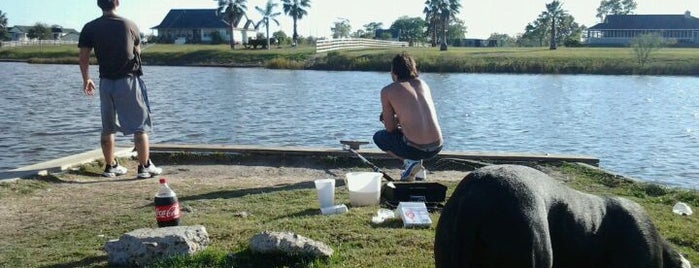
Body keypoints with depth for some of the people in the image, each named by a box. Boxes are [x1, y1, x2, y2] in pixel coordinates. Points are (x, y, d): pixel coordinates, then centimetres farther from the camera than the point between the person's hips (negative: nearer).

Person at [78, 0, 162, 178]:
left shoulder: (90, 28, -1)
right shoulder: (130, 25, -2)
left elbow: (83, 58, -2)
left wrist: (86, 79, 13)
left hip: (106, 82, 3)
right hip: (129, 80, -3)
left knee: (107, 127, 14)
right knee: (139, 125, 2)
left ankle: (110, 166, 21)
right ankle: (145, 167, 3)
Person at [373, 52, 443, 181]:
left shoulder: (387, 91, 0)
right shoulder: (423, 84, 14)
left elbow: (390, 128, 3)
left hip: (415, 149, -5)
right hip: (437, 147, 5)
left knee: (379, 137, 24)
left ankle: (410, 162, 4)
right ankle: (418, 169, 21)